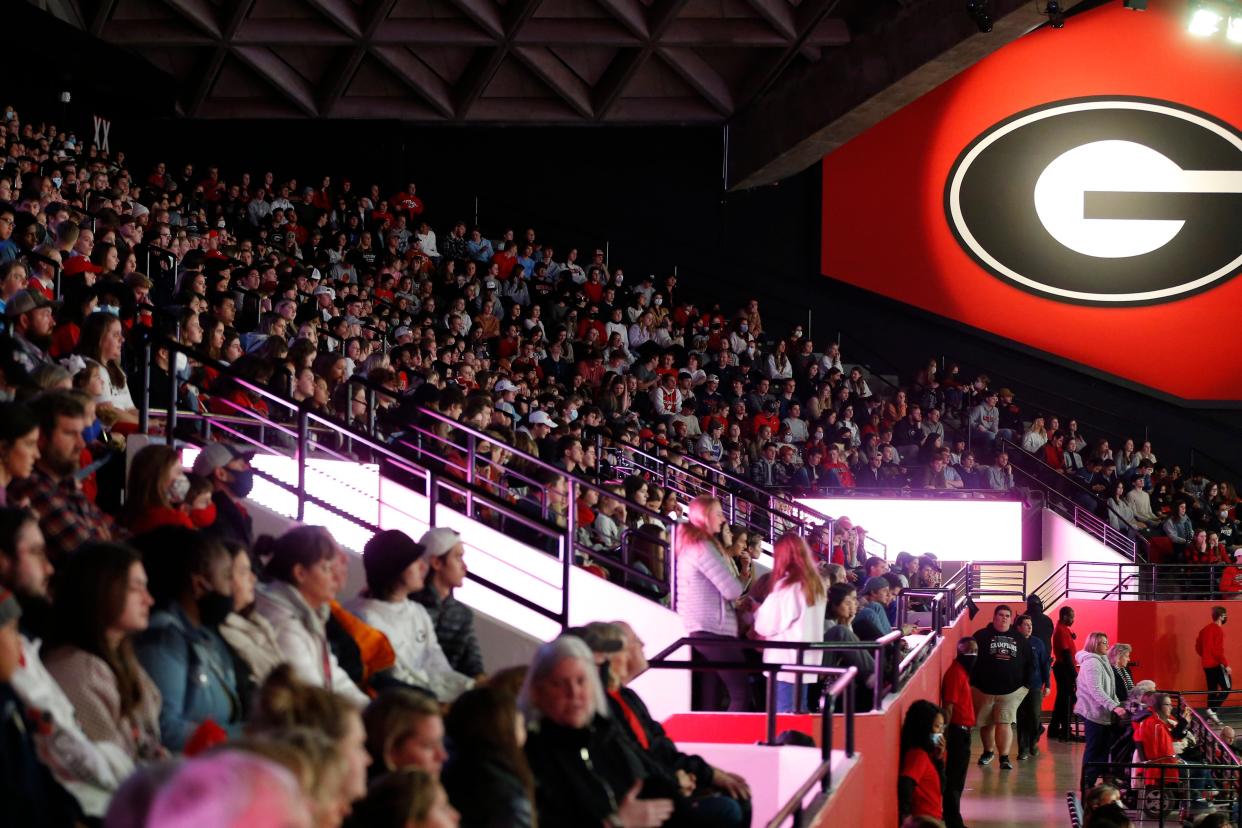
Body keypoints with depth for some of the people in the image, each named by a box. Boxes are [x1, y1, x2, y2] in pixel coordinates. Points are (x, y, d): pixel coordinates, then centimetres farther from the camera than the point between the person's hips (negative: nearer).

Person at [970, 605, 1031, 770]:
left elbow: (1029, 662, 15)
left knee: (1004, 724, -10)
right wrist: (973, 683, -7)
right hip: (984, 689, 0)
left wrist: (1025, 684, 8)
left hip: (1011, 691, 0)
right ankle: (988, 752, 32)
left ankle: (1004, 757, -11)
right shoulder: (982, 636, 0)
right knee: (985, 724, 11)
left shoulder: (1019, 639, 9)